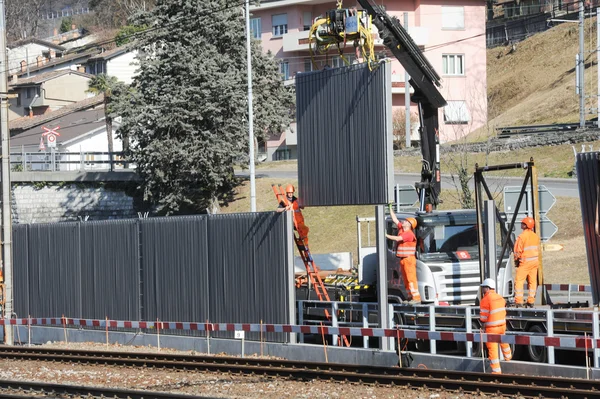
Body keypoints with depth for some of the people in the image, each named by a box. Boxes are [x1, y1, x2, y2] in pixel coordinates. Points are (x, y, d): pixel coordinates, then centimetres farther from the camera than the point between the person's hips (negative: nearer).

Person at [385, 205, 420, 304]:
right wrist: (390, 209, 16)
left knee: (411, 278, -12)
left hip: (409, 259, -9)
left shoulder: (409, 234, -14)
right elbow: (394, 219, 18)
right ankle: (411, 296, 15)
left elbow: (398, 238, -22)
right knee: (406, 279, 11)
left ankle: (416, 297, -14)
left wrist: (386, 235, -17)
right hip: (403, 259, 9)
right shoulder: (401, 229, 12)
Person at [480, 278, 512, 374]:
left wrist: (483, 325, -2)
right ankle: (508, 357, 57)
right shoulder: (500, 298, 5)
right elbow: (503, 311, 13)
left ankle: (496, 370, -1)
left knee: (492, 348, -1)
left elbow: (483, 316, -16)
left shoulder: (486, 299, -17)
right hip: (502, 325, 7)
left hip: (491, 328, -7)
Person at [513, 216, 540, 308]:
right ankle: (531, 302, 12)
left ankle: (519, 302, -9)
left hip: (525, 262, -6)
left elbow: (518, 250, -10)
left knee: (519, 281, -2)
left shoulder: (522, 236, -14)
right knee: (532, 281, 11)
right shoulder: (535, 236, 7)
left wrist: (516, 260, 5)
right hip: (535, 261, 6)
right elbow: (537, 249, 12)